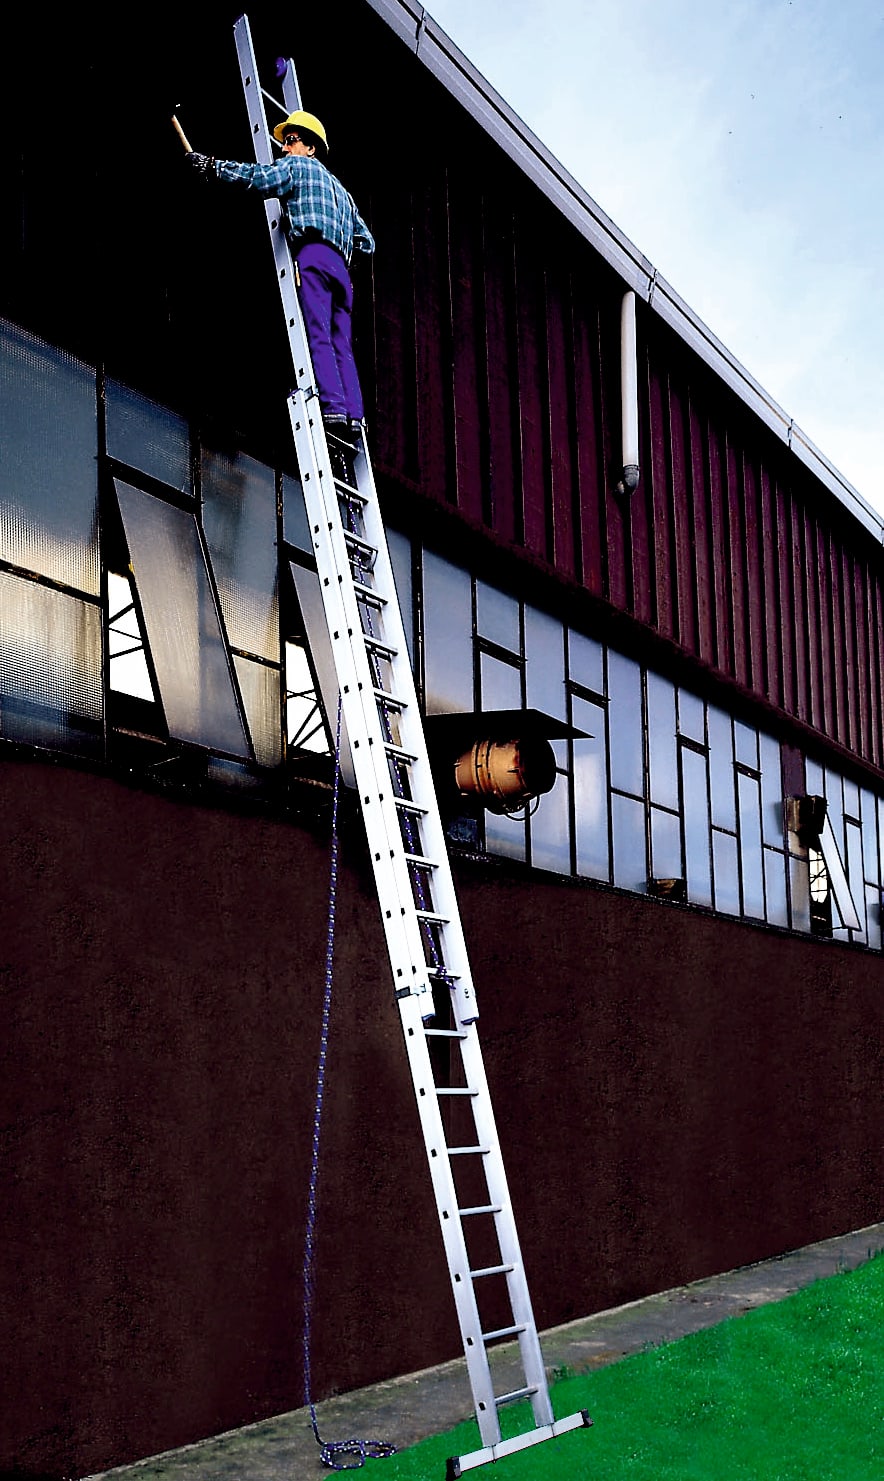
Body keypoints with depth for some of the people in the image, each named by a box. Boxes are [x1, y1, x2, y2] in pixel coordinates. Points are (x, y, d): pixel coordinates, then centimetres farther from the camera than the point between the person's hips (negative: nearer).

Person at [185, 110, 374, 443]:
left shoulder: (299, 165, 13)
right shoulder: (340, 190, 36)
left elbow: (262, 178, -6)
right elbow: (366, 241, 34)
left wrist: (213, 165, -2)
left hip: (312, 256, -7)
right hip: (340, 265, 7)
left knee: (317, 336, -16)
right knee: (341, 345, 0)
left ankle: (332, 407, -29)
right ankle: (353, 415, -12)